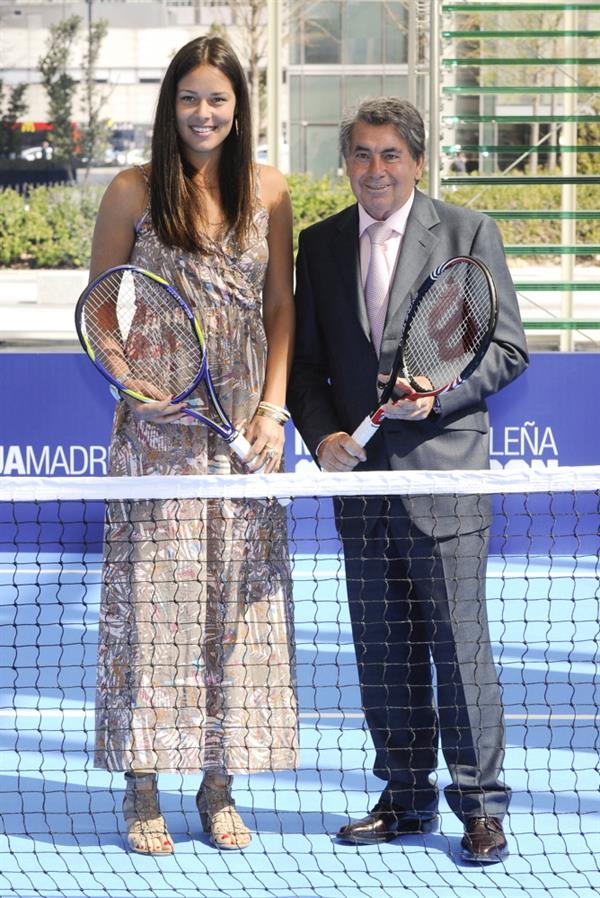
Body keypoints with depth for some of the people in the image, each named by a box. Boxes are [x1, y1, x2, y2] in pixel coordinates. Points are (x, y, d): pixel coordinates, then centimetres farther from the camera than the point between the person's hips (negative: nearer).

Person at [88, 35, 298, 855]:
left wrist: (273, 408, -1)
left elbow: (281, 306, 8)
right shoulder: (132, 193, -1)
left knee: (239, 598, 4)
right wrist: (132, 382, -12)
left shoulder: (267, 193, 5)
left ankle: (219, 787, 14)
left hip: (245, 429, 3)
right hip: (158, 427, -2)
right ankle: (143, 793, 6)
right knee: (152, 595, -2)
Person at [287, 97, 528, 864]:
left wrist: (440, 391, -16)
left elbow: (507, 348, -1)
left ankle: (480, 804, 6)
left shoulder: (467, 233, 0)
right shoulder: (319, 246, 10)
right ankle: (406, 794, 21)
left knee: (458, 643, -3)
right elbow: (304, 360, 12)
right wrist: (321, 433, -5)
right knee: (382, 649, 10)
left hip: (443, 471, -4)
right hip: (360, 474, 4)